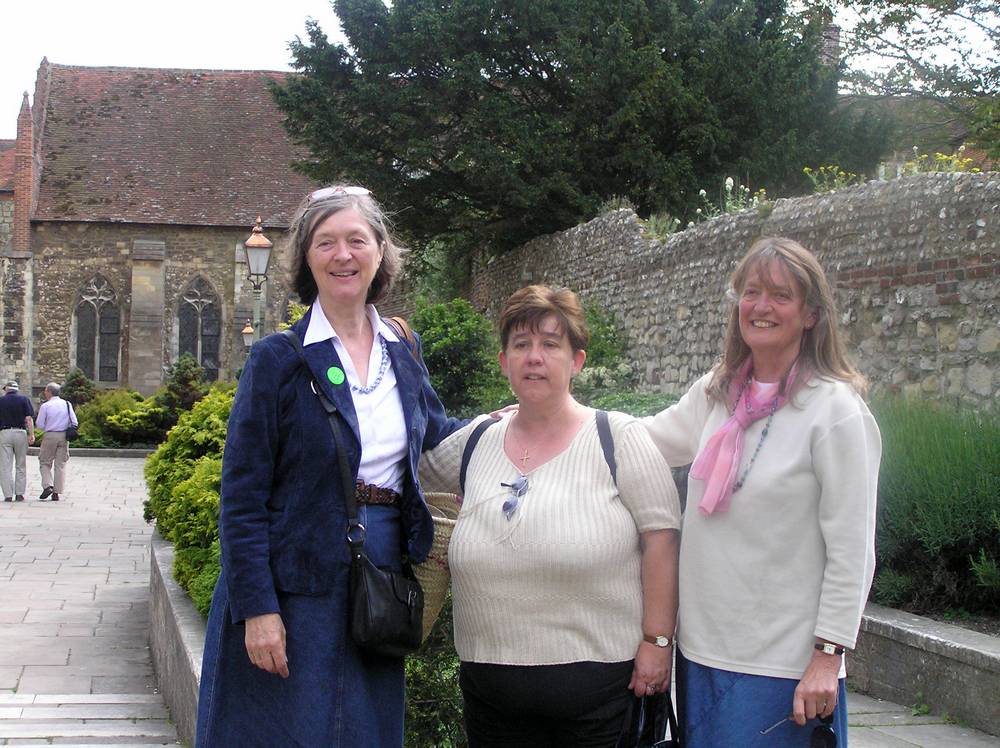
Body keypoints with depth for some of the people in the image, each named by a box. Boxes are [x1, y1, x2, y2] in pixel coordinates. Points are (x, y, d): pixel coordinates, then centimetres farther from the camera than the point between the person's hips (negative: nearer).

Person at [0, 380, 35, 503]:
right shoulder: (24, 400, 3)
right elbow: (29, 419, -6)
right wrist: (31, 435, -6)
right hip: (20, 433, 1)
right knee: (21, 466, 10)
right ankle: (19, 494, 7)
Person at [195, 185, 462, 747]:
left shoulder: (404, 352, 8)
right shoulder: (280, 359, -8)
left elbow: (433, 434, 26)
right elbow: (242, 495, -10)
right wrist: (257, 607, -16)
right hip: (295, 590, -5)